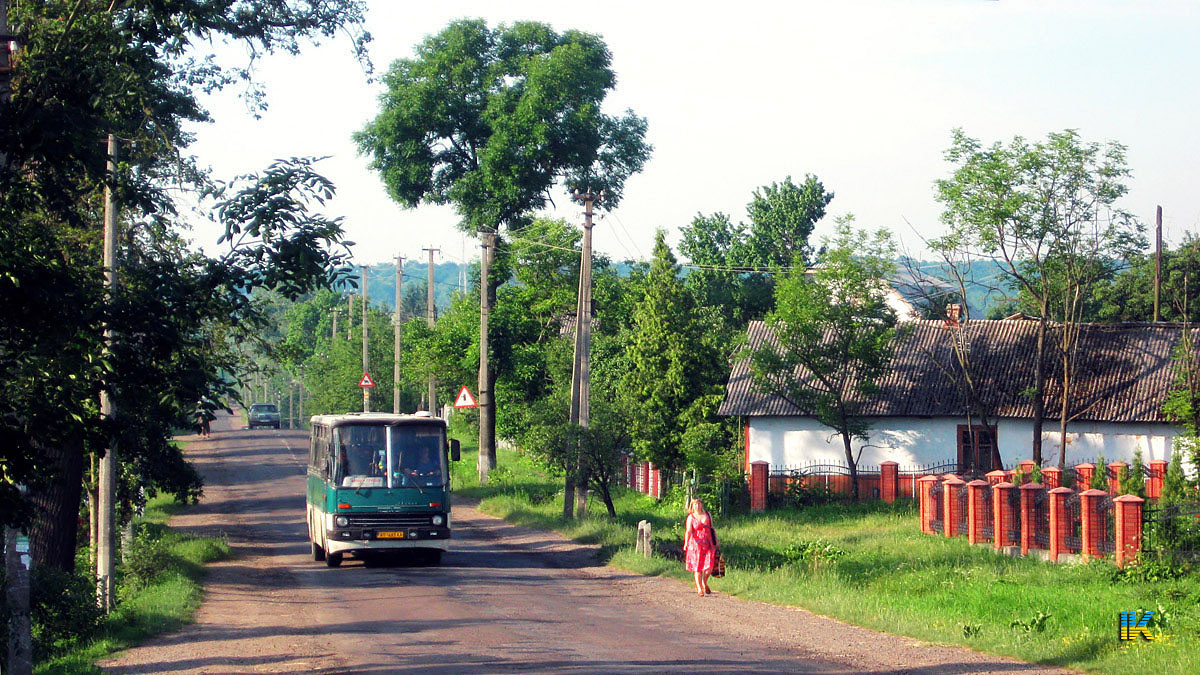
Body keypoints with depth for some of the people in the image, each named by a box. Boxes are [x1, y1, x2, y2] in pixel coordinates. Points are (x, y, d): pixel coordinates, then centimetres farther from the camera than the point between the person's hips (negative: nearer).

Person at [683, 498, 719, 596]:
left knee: (710, 566, -8)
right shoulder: (691, 517, 3)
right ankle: (699, 589, 6)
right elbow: (688, 531, -7)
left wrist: (716, 543, 18)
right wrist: (686, 543, -21)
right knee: (697, 567, -2)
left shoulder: (708, 515, 11)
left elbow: (712, 529, 19)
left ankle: (704, 583, 19)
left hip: (708, 544, 2)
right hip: (696, 544, -2)